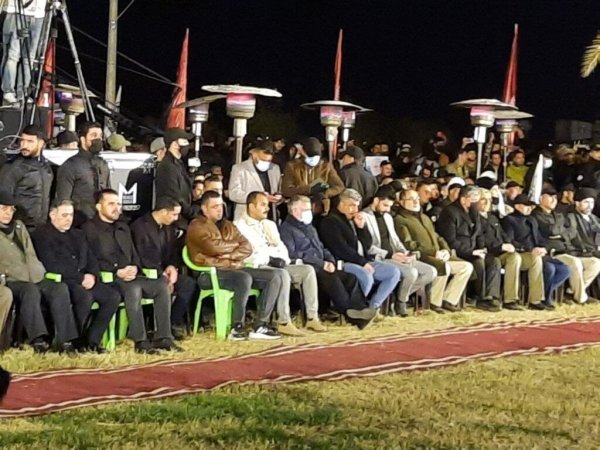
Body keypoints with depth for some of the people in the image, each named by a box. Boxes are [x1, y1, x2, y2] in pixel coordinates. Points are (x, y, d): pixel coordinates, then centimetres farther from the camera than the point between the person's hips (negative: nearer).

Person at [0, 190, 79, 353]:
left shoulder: (19, 226, 25)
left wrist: (40, 275, 9)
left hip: (33, 279, 5)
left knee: (60, 288, -23)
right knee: (30, 290, -37)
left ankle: (65, 340, -32)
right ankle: (38, 339, -46)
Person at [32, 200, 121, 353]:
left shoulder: (78, 235, 23)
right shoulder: (41, 235, -1)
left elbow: (92, 261, 19)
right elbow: (52, 266, -12)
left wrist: (92, 276, -5)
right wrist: (81, 278, -15)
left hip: (85, 282, 7)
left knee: (113, 296, -14)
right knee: (85, 296, -35)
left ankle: (92, 340, -11)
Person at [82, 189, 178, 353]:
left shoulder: (123, 228, 25)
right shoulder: (89, 229, 1)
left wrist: (134, 268, -2)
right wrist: (118, 272, -17)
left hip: (130, 276, 7)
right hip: (107, 279, -7)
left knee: (162, 286, -16)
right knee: (134, 288, -36)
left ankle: (163, 338, -17)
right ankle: (140, 341, -33)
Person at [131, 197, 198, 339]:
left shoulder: (169, 228, 13)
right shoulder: (140, 226, -13)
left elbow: (174, 252, 17)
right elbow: (142, 258, -20)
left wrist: (173, 267, -6)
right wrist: (161, 276, -23)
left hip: (164, 271, 8)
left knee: (189, 283, -15)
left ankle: (175, 322, -7)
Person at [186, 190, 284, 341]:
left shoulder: (228, 226, 22)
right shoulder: (197, 227, 0)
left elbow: (247, 248, 10)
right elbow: (214, 247, -17)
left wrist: (230, 255, -10)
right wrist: (235, 244, 2)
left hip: (235, 268, 8)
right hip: (211, 273, -8)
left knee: (275, 276, -10)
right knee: (244, 278, -37)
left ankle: (261, 325, -16)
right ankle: (238, 327, -26)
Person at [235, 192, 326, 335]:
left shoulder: (269, 224, 23)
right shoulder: (239, 226, -2)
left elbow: (281, 248, 19)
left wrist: (282, 259, -4)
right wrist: (269, 259, -16)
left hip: (278, 265, 8)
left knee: (308, 270, -12)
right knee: (283, 274, -36)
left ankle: (312, 318, -16)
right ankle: (284, 323, -33)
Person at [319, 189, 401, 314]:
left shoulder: (353, 219, 21)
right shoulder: (330, 221, -4)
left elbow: (367, 245, 18)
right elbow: (341, 249, -15)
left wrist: (362, 227, 2)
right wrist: (362, 262, -17)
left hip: (363, 261, 9)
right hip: (344, 263, -9)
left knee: (394, 272, -5)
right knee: (366, 277, -36)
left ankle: (373, 306, -3)